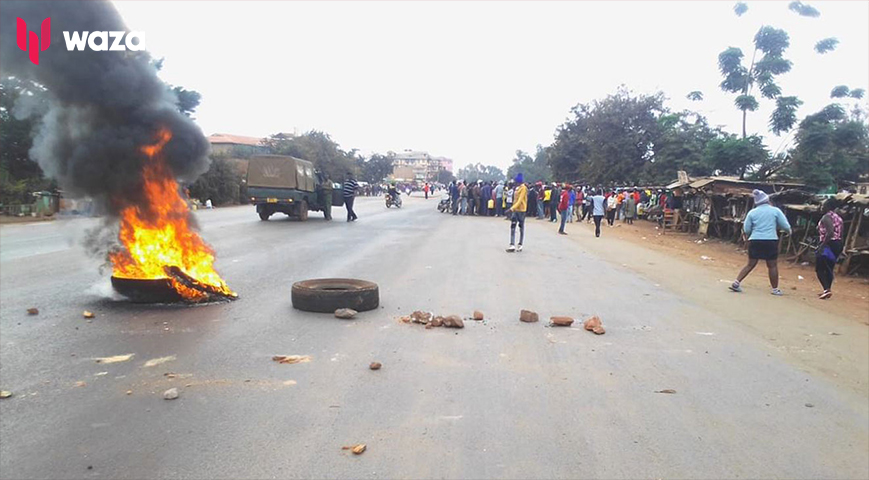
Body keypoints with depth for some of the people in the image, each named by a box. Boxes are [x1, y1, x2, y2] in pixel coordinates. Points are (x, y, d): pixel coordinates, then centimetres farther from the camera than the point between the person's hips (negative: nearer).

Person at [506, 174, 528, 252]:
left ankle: (520, 245, 10)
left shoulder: (523, 188, -13)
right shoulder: (517, 188, 13)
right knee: (512, 227, 0)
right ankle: (512, 245, -3)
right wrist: (512, 209, 14)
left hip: (521, 210, -8)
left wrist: (512, 208, -28)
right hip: (515, 210, 8)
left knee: (521, 228, 3)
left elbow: (520, 200, -21)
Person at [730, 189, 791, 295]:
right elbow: (786, 226, 4)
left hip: (755, 241, 2)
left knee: (750, 264, 11)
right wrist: (789, 231, 26)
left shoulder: (752, 212, 5)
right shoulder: (775, 211, 2)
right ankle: (775, 289, 15)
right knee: (772, 265, 8)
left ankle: (736, 283, 3)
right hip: (771, 241, -2)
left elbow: (746, 230, 4)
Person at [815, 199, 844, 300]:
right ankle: (827, 290, 18)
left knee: (819, 269, -5)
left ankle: (827, 289, -17)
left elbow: (830, 233, -25)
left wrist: (822, 245, -25)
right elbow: (840, 234, 15)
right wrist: (839, 248, 19)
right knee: (829, 268, 14)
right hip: (837, 244, 9)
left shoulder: (826, 217, -13)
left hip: (829, 244, -9)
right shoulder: (838, 217, 15)